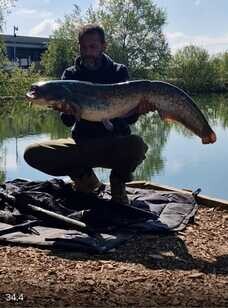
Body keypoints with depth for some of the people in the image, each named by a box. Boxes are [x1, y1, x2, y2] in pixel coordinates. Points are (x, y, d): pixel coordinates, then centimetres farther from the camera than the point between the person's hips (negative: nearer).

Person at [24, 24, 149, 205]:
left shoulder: (119, 72, -1)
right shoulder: (70, 74, 2)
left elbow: (128, 118, -6)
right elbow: (68, 122, -5)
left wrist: (136, 111, -30)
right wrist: (67, 113, -29)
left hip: (115, 143, -2)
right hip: (81, 142, 2)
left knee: (137, 145, -37)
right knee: (32, 153, -19)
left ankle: (118, 181, -1)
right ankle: (84, 177, 4)